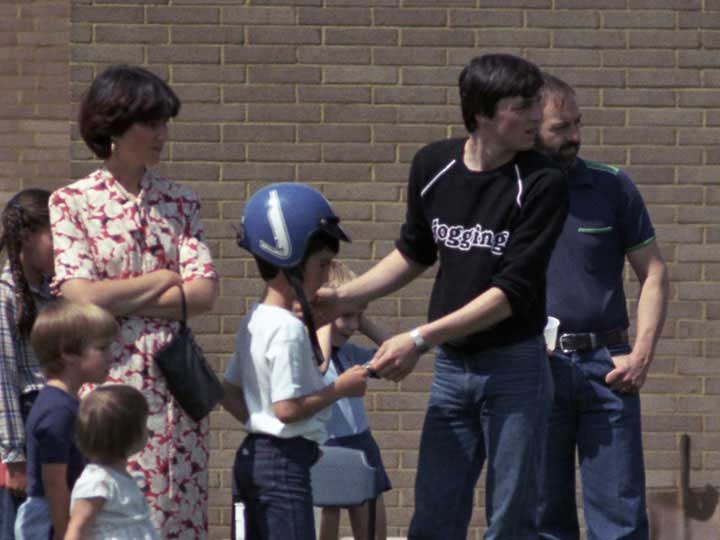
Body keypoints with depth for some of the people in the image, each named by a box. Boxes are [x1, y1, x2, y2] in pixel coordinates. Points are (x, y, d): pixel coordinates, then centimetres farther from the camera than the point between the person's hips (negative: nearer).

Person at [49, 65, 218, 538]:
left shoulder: (180, 204, 11)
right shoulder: (71, 204, 1)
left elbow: (205, 294, -1)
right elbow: (82, 296, -11)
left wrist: (118, 302, -8)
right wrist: (163, 280, -4)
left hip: (173, 382, 4)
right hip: (106, 383, -3)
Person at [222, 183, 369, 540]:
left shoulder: (254, 320, 11)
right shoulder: (289, 329, -18)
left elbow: (230, 395, 17)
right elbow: (288, 407, -21)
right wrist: (341, 388, -12)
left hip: (252, 455, 10)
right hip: (285, 459, -10)